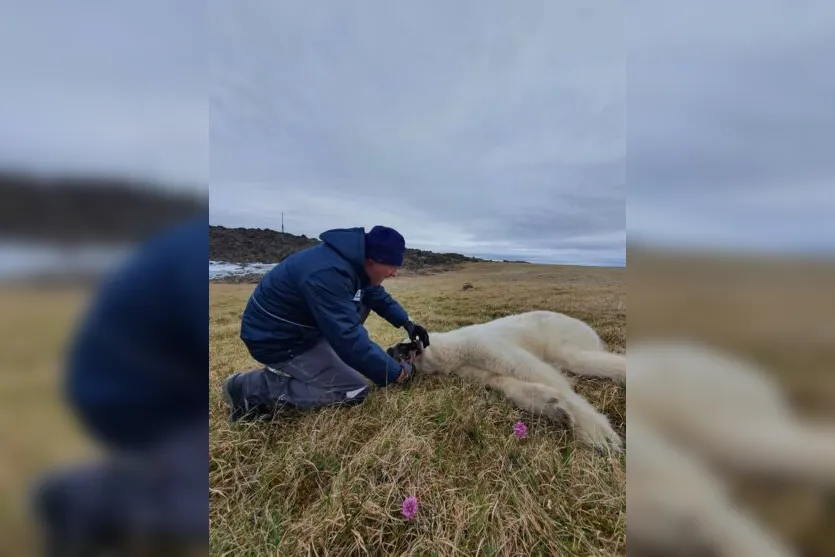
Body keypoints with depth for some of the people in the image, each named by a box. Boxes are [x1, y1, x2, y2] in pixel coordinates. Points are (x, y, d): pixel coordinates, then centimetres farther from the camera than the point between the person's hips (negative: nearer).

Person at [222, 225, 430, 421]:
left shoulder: (353, 258, -5)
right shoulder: (328, 274, -35)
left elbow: (377, 295, 12)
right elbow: (349, 339, -35)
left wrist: (406, 322, 3)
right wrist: (396, 372, -24)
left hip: (302, 325, 9)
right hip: (277, 339, -9)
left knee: (364, 299, 9)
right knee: (356, 391, -8)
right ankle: (250, 387, -5)